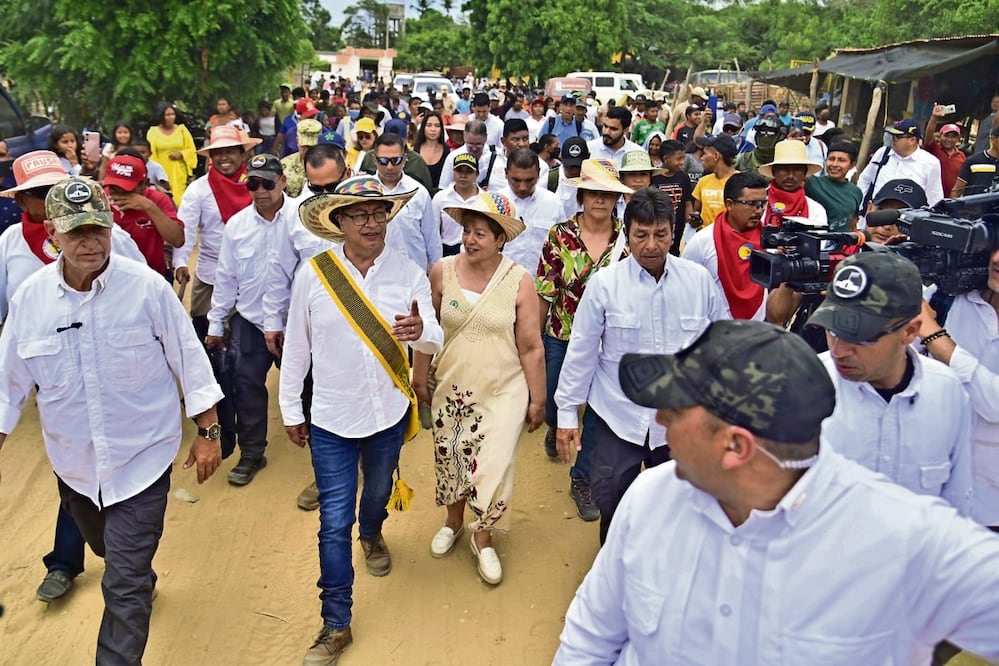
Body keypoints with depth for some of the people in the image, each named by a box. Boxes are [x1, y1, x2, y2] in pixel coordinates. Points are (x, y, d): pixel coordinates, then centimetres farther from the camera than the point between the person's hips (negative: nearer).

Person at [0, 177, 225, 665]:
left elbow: (190, 361, -9)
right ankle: (141, 581, 62)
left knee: (125, 586, -3)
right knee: (111, 552, 29)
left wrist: (207, 431, -4)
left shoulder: (147, 287, -17)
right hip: (73, 461, 5)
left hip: (142, 456, -4)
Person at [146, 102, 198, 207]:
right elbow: (151, 154, 3)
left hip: (179, 173, 1)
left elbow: (191, 150, 9)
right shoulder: (153, 131, 4)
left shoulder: (182, 129, 7)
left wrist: (181, 154, -10)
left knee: (179, 199, -6)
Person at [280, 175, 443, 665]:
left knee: (377, 492, 27)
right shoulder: (313, 274, -12)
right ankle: (336, 625, 20)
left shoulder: (409, 274, -10)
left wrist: (420, 330, -36)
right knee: (334, 524, 4)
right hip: (331, 421, -1)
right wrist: (290, 410, 3)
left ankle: (372, 535, 62)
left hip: (389, 415, 2)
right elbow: (296, 347, -3)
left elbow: (435, 342, -11)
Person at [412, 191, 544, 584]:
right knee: (449, 458, 16)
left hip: (502, 393, -2)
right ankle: (453, 521, 45)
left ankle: (483, 538, 28)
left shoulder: (519, 281, -12)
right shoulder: (442, 272, -6)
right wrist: (420, 378, 10)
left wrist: (537, 400, -2)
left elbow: (531, 347, -6)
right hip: (451, 389, 2)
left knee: (492, 467, 0)